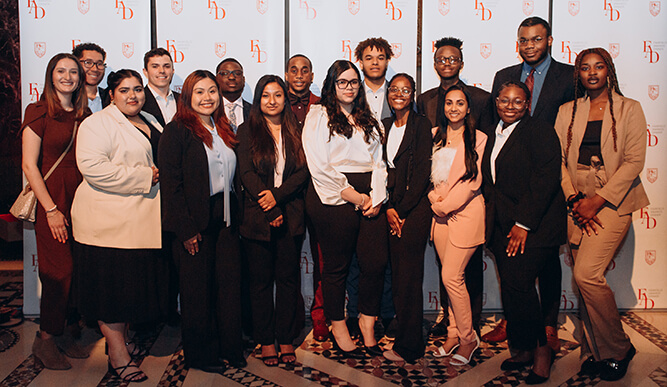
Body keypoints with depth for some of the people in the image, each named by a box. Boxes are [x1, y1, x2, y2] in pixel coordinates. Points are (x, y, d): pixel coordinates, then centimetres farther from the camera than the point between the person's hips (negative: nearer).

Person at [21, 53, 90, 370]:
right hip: (52, 200, -5)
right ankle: (45, 340, 11)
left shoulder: (85, 115, 12)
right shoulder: (39, 113, -2)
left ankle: (67, 334, 18)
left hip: (82, 199, 5)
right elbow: (29, 165, -6)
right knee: (59, 270, -5)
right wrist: (51, 209, -10)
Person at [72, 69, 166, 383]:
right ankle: (118, 356, 8)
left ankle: (122, 339, 31)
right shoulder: (97, 124, -7)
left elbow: (164, 160, 32)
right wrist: (141, 177, -18)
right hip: (109, 219, -7)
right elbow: (91, 166, -21)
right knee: (112, 284, -2)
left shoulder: (151, 122, 18)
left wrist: (156, 176, 10)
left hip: (143, 220, 8)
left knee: (135, 282, 13)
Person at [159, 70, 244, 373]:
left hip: (226, 220, 6)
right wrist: (186, 229, -15)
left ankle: (230, 348, 22)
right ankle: (200, 354, 20)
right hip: (195, 223, -5)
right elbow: (171, 183, -11)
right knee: (197, 288, 5)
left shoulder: (225, 130, 14)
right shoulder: (176, 131, -5)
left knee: (230, 283, 8)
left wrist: (237, 217, 9)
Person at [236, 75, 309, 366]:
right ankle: (266, 341, 15)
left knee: (288, 277, 5)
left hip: (290, 215, 2)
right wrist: (268, 209, -12)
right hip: (257, 217, -1)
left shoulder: (296, 132, 11)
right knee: (261, 280, 4)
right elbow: (246, 173, -4)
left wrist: (277, 195, -13)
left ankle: (286, 339, 16)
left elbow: (305, 170, 1)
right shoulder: (247, 131, 6)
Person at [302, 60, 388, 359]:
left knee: (376, 262, 0)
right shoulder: (318, 115, 3)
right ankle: (339, 328, 18)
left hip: (368, 197, 5)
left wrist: (376, 197, -1)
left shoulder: (367, 119, 21)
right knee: (336, 266, 2)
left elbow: (378, 161, 15)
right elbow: (319, 167, -7)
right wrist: (353, 196, -9)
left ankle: (367, 322, 19)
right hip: (333, 197, -5)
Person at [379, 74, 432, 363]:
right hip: (392, 208, 5)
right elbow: (383, 168, 10)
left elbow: (421, 173, -9)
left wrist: (402, 209, -9)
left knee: (408, 275, -3)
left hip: (415, 207, -5)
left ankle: (408, 347, 7)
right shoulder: (385, 126, 13)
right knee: (397, 272, 7)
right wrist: (389, 208, -2)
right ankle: (402, 330, 19)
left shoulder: (421, 125, -4)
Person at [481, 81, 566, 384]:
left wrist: (524, 223, -17)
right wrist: (492, 218, 11)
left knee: (518, 282, -15)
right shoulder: (495, 135, 16)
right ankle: (524, 349, 19)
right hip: (503, 226, 7)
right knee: (509, 285, 6)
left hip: (533, 223, -7)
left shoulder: (539, 131, -7)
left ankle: (541, 348, 3)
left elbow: (546, 180, -15)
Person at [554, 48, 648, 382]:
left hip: (612, 201, -4)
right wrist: (574, 199, -7)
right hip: (577, 203, 4)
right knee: (586, 280, 4)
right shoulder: (567, 112, 13)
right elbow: (558, 159, 7)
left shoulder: (629, 109, 3)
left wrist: (597, 201, -12)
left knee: (586, 273, -16)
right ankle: (594, 353, 18)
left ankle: (617, 349, 4)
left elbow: (634, 161, -5)